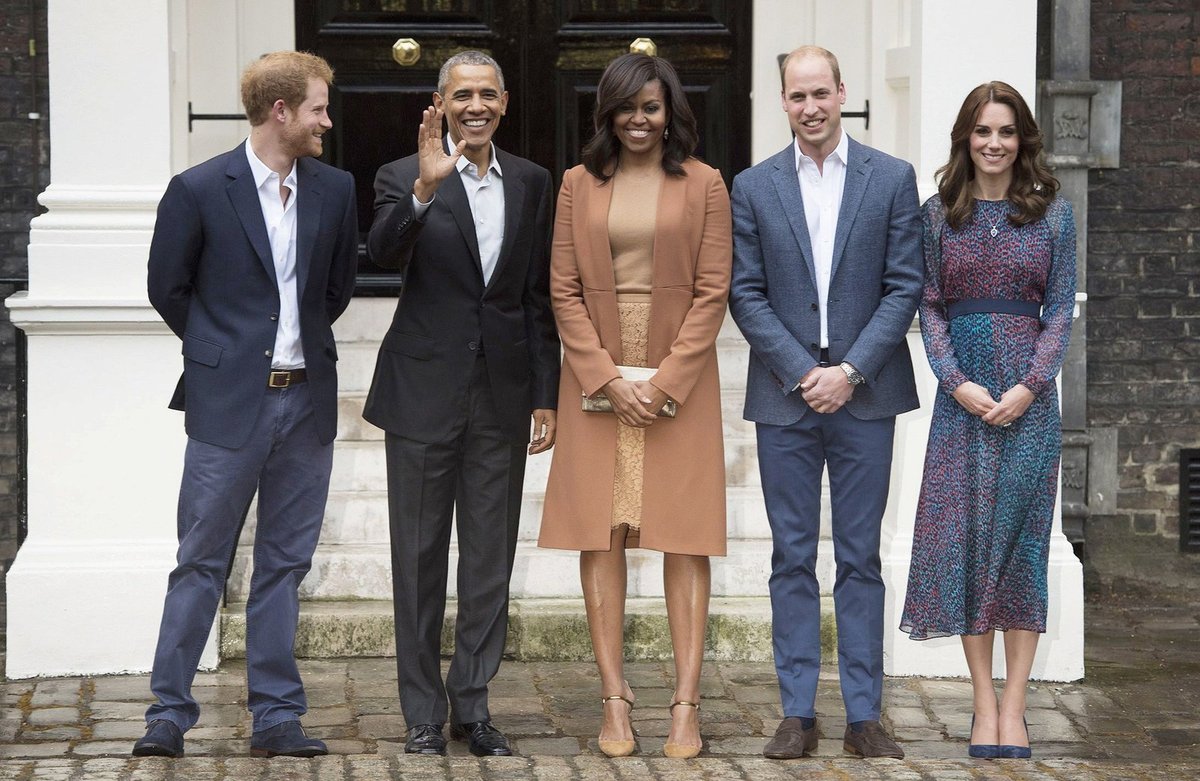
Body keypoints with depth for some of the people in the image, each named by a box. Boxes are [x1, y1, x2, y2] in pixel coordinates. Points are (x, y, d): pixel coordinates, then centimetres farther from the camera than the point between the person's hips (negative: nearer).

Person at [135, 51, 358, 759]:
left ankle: (277, 716, 13)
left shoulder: (335, 190, 6)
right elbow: (168, 288, 3)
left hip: (306, 401, 4)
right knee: (202, 565, 1)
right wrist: (229, 350, 9)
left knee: (284, 566, 8)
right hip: (229, 405, -4)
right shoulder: (199, 190, -6)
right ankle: (170, 713, 8)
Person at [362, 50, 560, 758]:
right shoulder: (405, 178, -4)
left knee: (491, 560, 7)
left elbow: (540, 297, 9)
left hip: (502, 398, 3)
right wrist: (425, 188, -38)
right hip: (424, 394, -3)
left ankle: (473, 705, 17)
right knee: (420, 559, 5)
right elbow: (384, 254, -23)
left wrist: (545, 395, 7)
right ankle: (424, 713, 12)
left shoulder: (531, 183, 7)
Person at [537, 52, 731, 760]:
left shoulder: (704, 185, 2)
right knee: (600, 534, -1)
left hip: (679, 378, -2)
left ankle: (687, 703, -3)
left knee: (684, 534, -3)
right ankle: (616, 699, 2)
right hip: (597, 379, 2)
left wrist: (665, 380, -11)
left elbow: (712, 293, -2)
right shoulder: (579, 184, 7)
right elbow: (565, 291, 3)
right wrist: (608, 377, -8)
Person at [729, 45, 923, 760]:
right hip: (785, 394, 1)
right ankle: (798, 714, 8)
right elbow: (747, 294, 2)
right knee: (793, 559, 3)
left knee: (861, 558, 3)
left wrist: (851, 371, -11)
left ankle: (864, 715, 7)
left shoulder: (892, 179, 3)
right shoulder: (754, 187, 6)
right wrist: (802, 372, -9)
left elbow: (905, 287, -1)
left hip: (864, 392, -1)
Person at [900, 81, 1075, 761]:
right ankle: (984, 700, 6)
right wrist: (958, 383, -9)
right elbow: (929, 307, 4)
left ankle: (1014, 706, 4)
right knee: (964, 534, -1)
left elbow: (1061, 309, 2)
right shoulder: (940, 215, 6)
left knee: (1021, 533, 0)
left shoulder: (1053, 213, 5)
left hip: (1029, 392, 0)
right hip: (961, 391, 1)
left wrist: (1029, 387, -10)